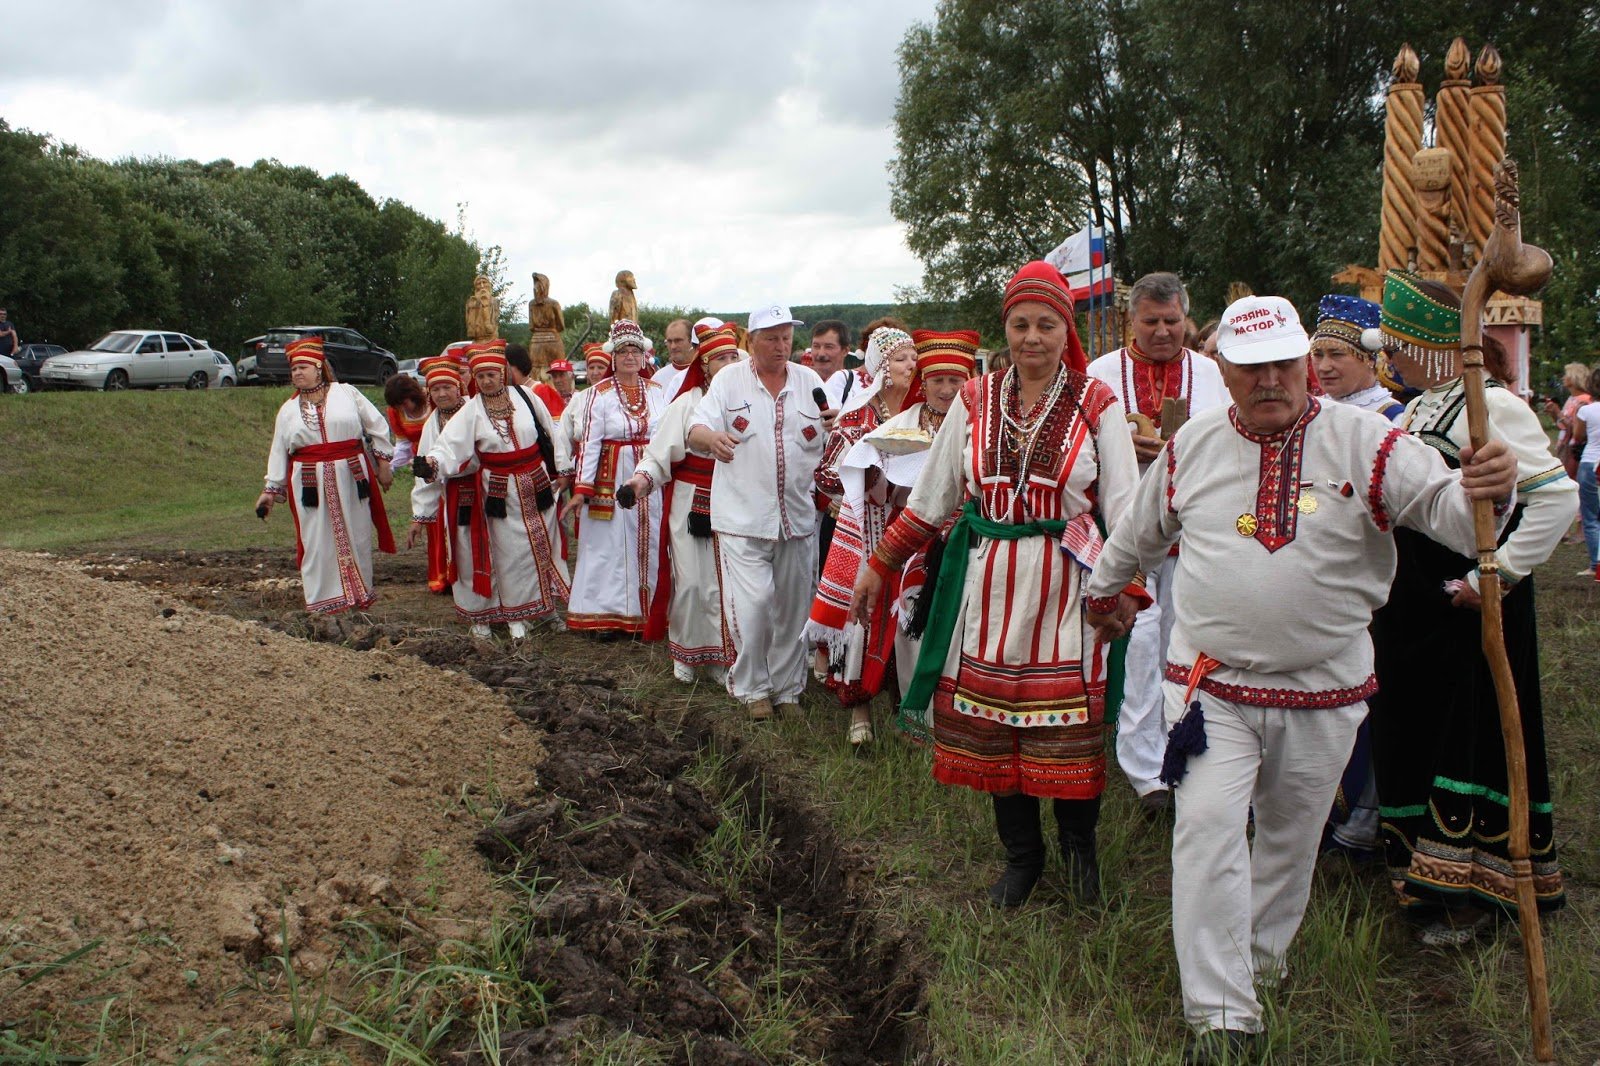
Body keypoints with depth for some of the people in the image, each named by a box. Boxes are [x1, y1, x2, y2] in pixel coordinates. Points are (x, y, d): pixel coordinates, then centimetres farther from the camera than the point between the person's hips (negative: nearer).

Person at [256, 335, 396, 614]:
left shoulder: (347, 393, 4)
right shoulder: (288, 410, 11)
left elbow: (377, 426, 7)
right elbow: (279, 452, 12)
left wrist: (382, 462, 3)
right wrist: (271, 489, 9)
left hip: (351, 479, -1)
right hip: (310, 484, 1)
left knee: (356, 537, 5)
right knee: (317, 541, 0)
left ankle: (360, 594, 17)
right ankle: (323, 599, 8)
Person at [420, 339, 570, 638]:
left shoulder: (525, 397, -5)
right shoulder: (471, 411, -9)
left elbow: (550, 433, 4)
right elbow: (449, 445, -19)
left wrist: (560, 469, 7)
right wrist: (434, 462, -39)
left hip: (536, 484, 2)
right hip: (499, 491, -2)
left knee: (542, 545, 12)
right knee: (510, 552, 5)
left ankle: (545, 604, 27)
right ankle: (515, 614, 17)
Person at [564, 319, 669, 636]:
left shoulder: (656, 391, 7)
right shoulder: (602, 393, -4)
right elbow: (590, 441, -8)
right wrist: (581, 487, -13)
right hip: (612, 479, -3)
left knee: (647, 543, 6)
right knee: (610, 545, 2)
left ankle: (645, 612, 15)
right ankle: (607, 615, 9)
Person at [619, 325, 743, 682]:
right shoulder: (686, 404, -2)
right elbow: (660, 452, -5)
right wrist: (642, 478, -21)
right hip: (691, 501, -2)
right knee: (690, 581, 3)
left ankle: (720, 656, 14)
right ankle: (685, 653, 21)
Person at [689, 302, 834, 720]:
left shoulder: (809, 381, 9)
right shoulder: (728, 380, 2)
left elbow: (830, 444, 9)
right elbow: (696, 430, -8)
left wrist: (832, 427, -15)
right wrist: (712, 438, -32)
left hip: (797, 515, 3)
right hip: (743, 517, -3)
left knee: (793, 606, 9)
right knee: (752, 603, -11)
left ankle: (787, 687, 24)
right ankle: (751, 688, 8)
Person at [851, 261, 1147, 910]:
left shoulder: (1096, 406, -1)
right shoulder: (975, 402, 5)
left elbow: (1124, 508, -1)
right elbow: (929, 498, 11)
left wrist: (1126, 587, -12)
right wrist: (879, 566, 11)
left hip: (1065, 586, -2)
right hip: (988, 584, 3)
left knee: (1069, 727, 1)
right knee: (992, 726, 7)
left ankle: (1079, 845, 26)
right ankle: (1021, 854, 26)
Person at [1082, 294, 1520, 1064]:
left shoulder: (1363, 443, -7)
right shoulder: (1190, 448, 1)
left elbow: (1440, 505, -17)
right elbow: (1140, 531, 18)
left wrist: (1484, 490, -40)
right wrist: (1104, 592, 31)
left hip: (1324, 688, 0)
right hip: (1210, 682, 0)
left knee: (1292, 835, 16)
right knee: (1207, 826, -12)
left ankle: (1260, 957, 42)